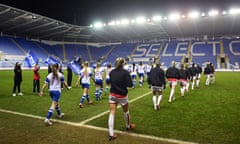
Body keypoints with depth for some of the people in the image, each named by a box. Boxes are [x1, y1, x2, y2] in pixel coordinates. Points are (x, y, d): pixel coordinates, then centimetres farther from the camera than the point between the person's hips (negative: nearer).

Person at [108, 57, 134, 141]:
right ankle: (128, 126, 43)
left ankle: (111, 134, -2)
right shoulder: (125, 72, -12)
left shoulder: (111, 72, 2)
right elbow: (130, 84, -14)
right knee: (126, 111, 21)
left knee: (112, 113, 0)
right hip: (122, 95, -3)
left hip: (112, 95, 3)